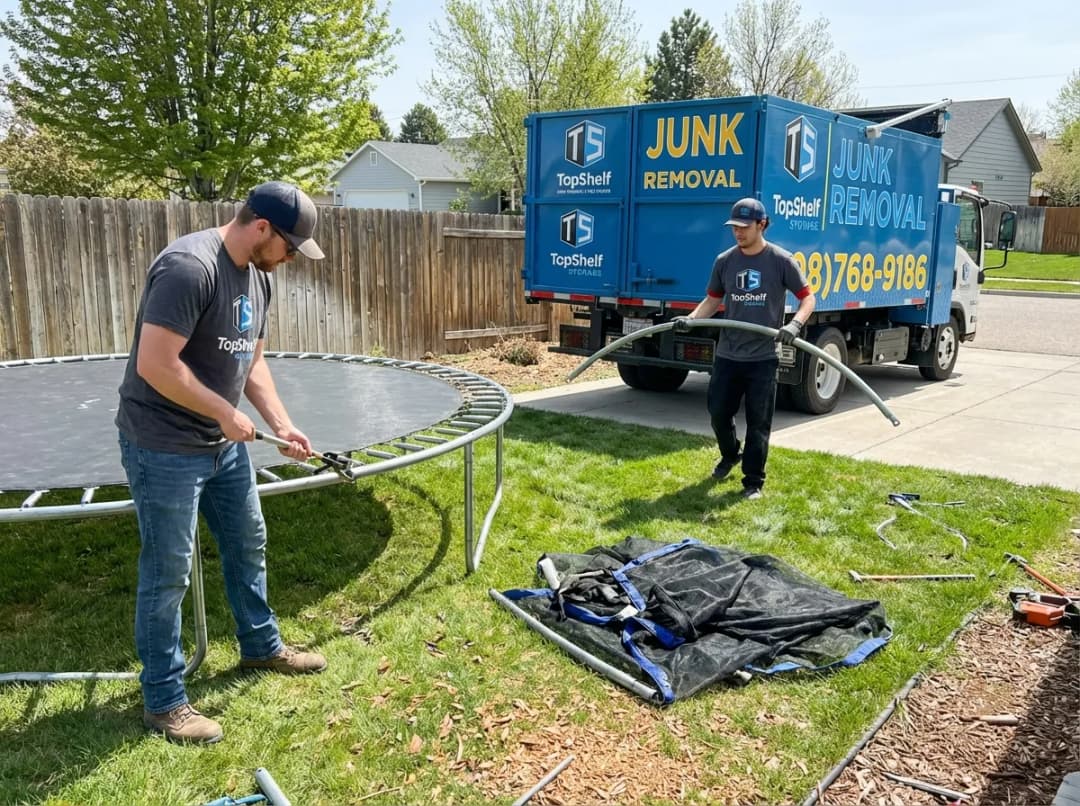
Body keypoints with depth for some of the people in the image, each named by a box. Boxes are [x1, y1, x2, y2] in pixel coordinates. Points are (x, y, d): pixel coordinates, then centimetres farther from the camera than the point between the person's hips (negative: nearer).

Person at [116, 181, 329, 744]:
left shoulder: (258, 275, 5)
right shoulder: (188, 267, -24)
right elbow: (154, 365, -28)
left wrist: (281, 425, 5)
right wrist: (226, 413, -19)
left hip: (222, 445, 9)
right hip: (163, 449, -9)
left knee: (248, 543, 20)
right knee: (168, 574, 2)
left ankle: (261, 645, 41)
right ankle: (163, 701, 18)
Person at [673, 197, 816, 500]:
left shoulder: (782, 261, -6)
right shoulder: (724, 261, 4)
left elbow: (807, 298, -2)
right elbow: (713, 299, 13)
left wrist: (794, 325, -22)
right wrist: (691, 319, -5)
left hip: (763, 358, -3)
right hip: (727, 355, 4)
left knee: (758, 423, 2)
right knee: (718, 412, 10)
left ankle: (754, 481, 15)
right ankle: (729, 455, 40)